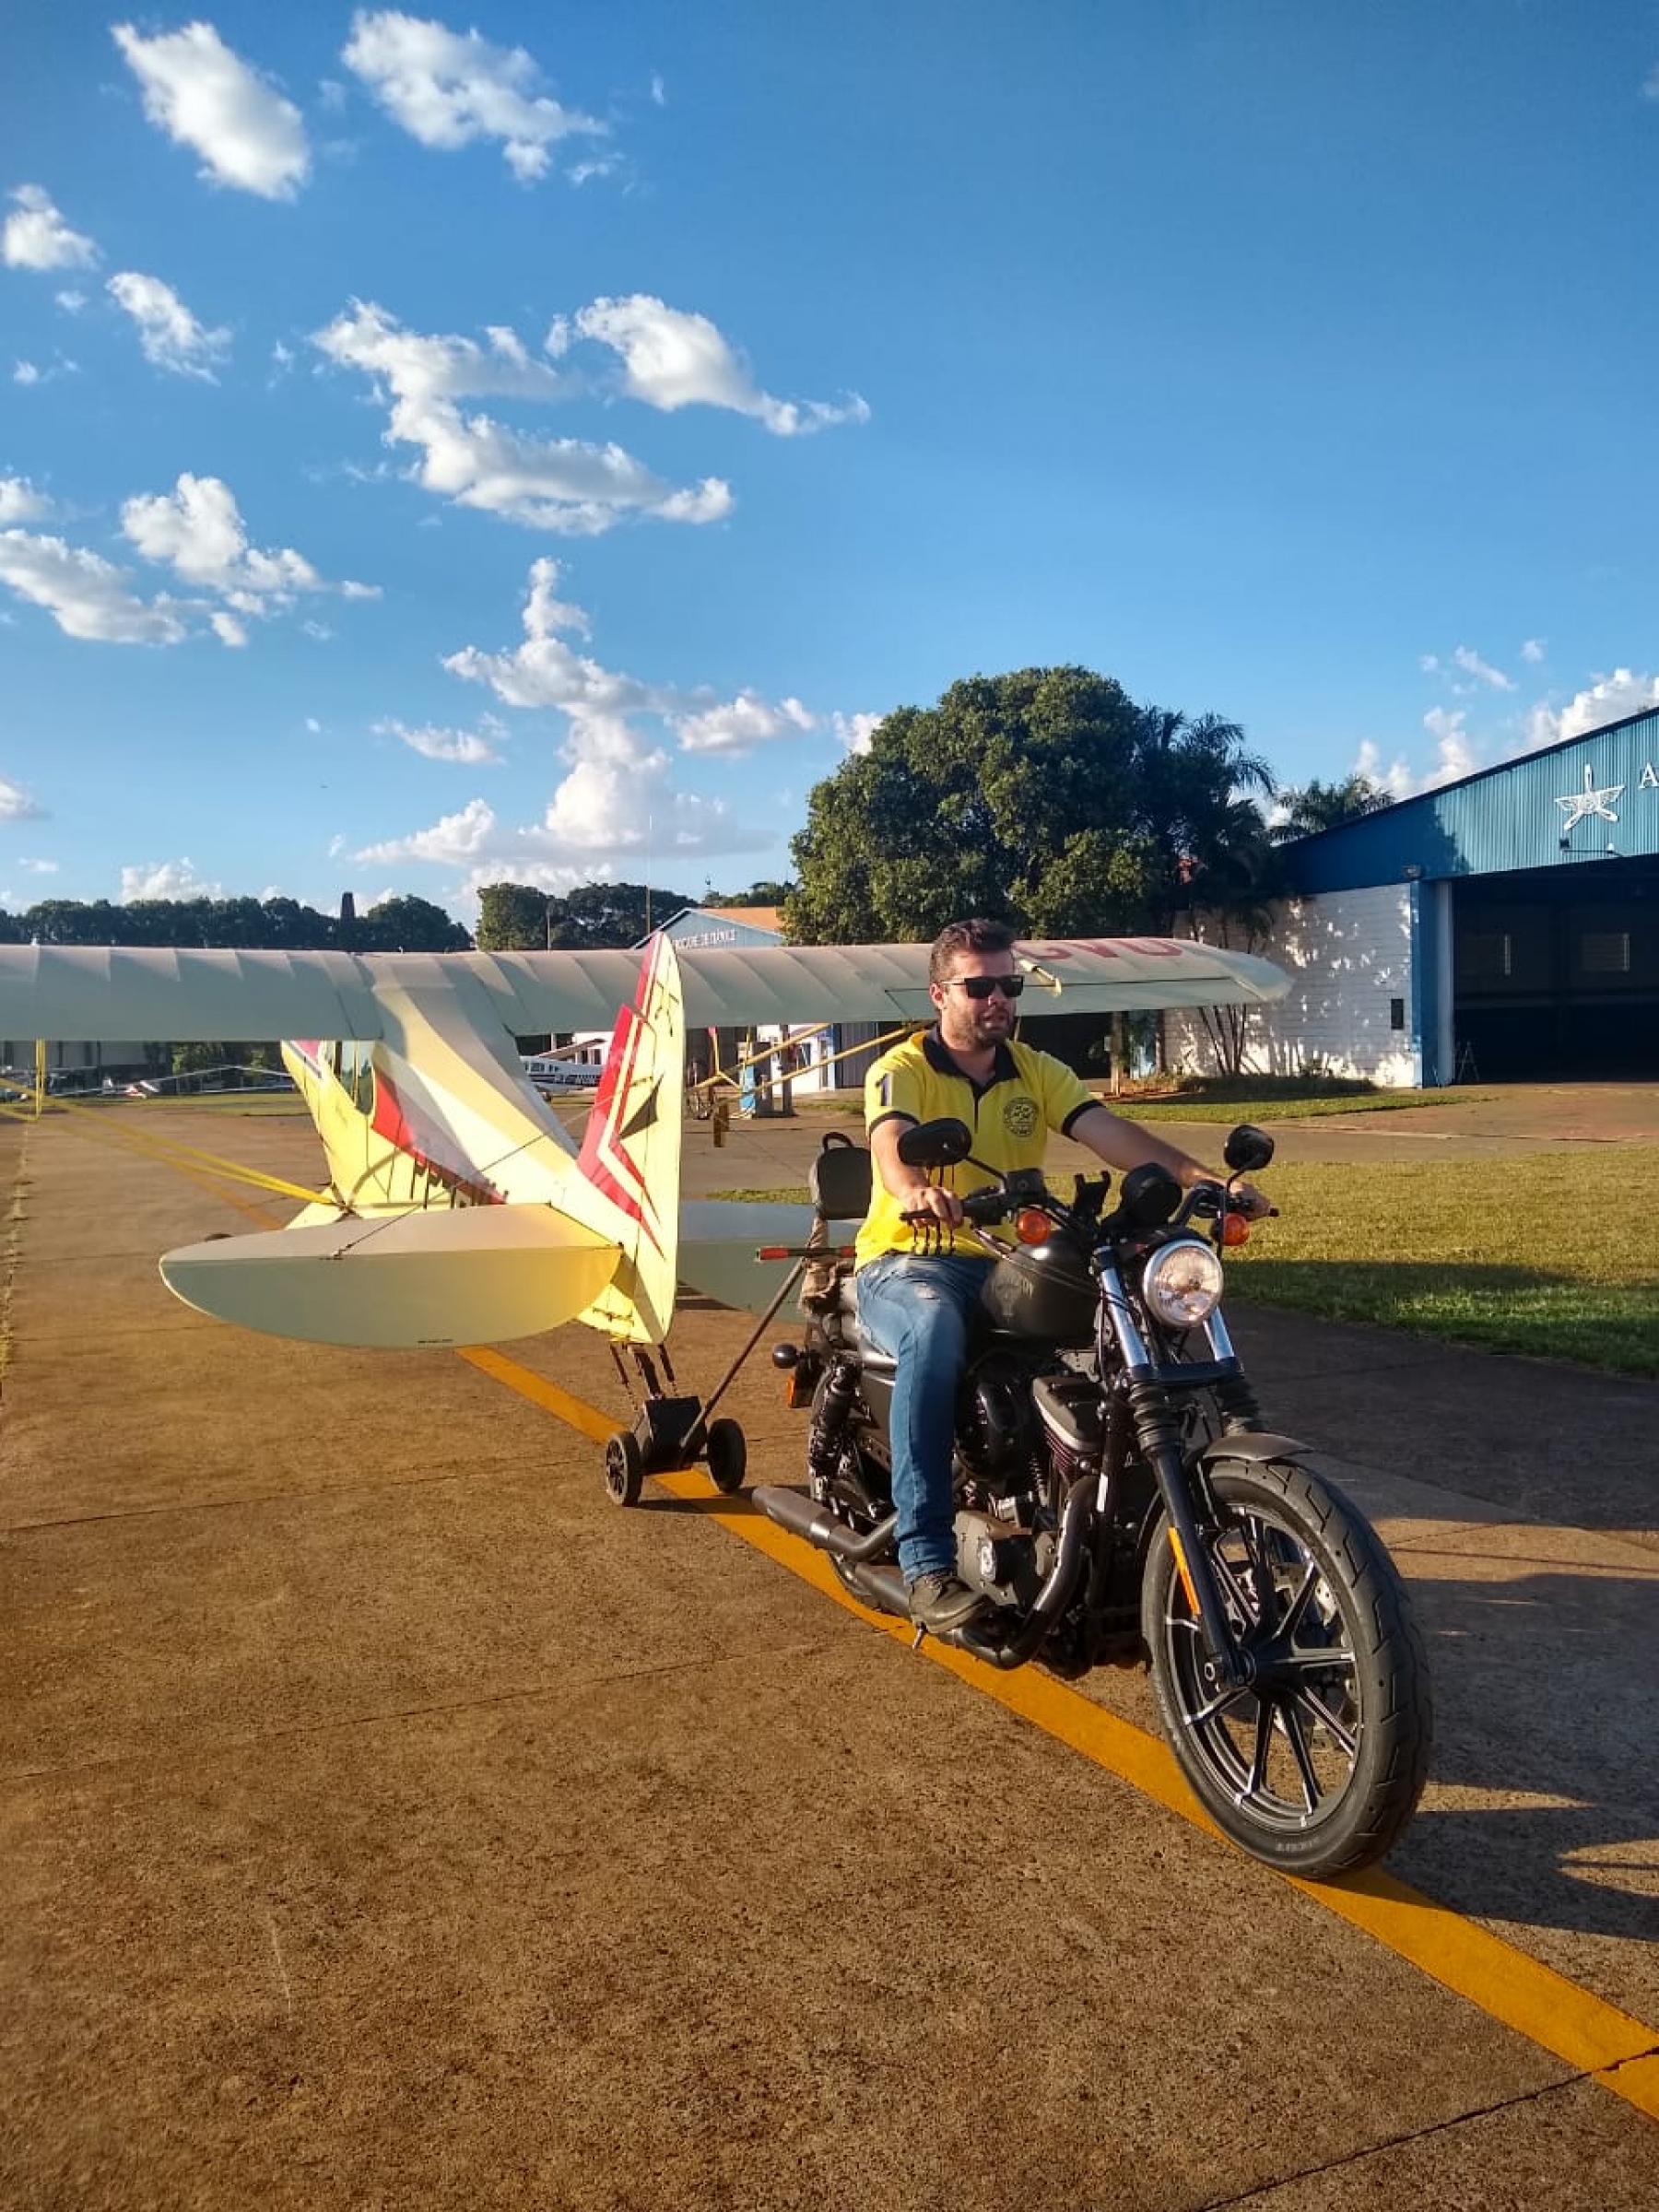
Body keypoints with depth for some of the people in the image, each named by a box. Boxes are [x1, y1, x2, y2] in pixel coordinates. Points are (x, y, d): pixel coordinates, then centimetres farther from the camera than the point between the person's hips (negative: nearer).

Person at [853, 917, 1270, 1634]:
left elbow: (1114, 1135, -8)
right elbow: (891, 1144, -28)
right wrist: (914, 1191, -53)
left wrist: (1205, 1180, -26)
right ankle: (926, 1562, -35)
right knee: (935, 1336, -39)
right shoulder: (901, 1069, -5)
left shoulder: (1037, 1071, 8)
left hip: (1005, 1262, 5)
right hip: (906, 1261, -4)